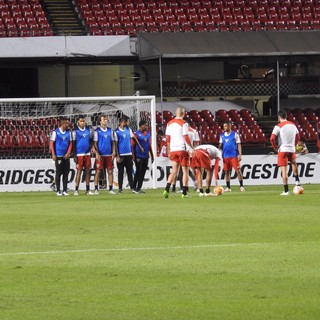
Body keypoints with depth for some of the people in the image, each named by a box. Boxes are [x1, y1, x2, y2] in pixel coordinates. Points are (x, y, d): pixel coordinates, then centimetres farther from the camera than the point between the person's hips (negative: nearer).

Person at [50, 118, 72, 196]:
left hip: (66, 156, 4)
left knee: (66, 173, 4)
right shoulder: (56, 132, -2)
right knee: (58, 173, -3)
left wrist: (68, 153, -2)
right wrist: (53, 154, -9)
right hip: (58, 156, -4)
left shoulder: (68, 132, 10)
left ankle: (65, 190, 10)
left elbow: (70, 143, 12)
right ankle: (58, 190, 2)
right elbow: (52, 143, -2)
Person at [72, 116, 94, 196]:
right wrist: (74, 156, -5)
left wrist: (90, 150, 6)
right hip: (79, 154, -4)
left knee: (87, 171, 4)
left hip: (87, 153, 4)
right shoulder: (75, 131, -2)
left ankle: (88, 190, 8)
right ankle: (76, 190, -3)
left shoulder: (88, 130, 11)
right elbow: (74, 144, -1)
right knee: (79, 171, -5)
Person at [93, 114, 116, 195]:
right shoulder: (97, 131, -1)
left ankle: (111, 189, 6)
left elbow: (112, 142, 14)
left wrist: (113, 152, 4)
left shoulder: (110, 130, 11)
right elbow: (95, 143, -3)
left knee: (110, 171, 2)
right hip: (100, 155, -4)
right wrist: (97, 154, -11)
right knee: (98, 171, -2)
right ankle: (96, 189, 3)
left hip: (109, 155, 4)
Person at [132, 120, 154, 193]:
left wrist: (152, 156, 18)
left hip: (145, 156, 6)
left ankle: (139, 188, 11)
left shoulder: (148, 133, 12)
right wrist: (133, 156, -11)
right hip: (138, 156, -6)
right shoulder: (136, 134, -7)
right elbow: (133, 146, -6)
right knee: (138, 172, -6)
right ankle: (134, 187, 2)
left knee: (143, 173, 6)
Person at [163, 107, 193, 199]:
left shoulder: (169, 123, 9)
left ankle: (167, 189, -8)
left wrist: (169, 151, 18)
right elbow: (186, 138, -12)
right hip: (182, 149, -5)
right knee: (185, 171, 4)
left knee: (174, 171, 10)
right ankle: (184, 192, -1)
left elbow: (167, 138, 12)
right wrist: (192, 148, -3)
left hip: (173, 150, 5)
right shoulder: (183, 123, -8)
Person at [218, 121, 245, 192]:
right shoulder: (222, 135, 11)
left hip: (234, 156, -4)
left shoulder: (235, 134, 0)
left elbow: (239, 145, 0)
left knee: (238, 170, -8)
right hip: (225, 156, 4)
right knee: (227, 172, 5)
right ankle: (228, 187, 12)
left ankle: (241, 186, -4)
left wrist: (240, 155, -7)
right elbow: (220, 145, 14)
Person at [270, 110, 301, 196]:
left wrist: (275, 147, -2)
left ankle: (286, 191, -5)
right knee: (293, 163, 35)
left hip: (282, 150, -5)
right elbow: (297, 137, 17)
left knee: (284, 170, -3)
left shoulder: (278, 126, -9)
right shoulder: (293, 125, 9)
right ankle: (297, 180, 32)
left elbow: (272, 138, -16)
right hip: (292, 149, 5)